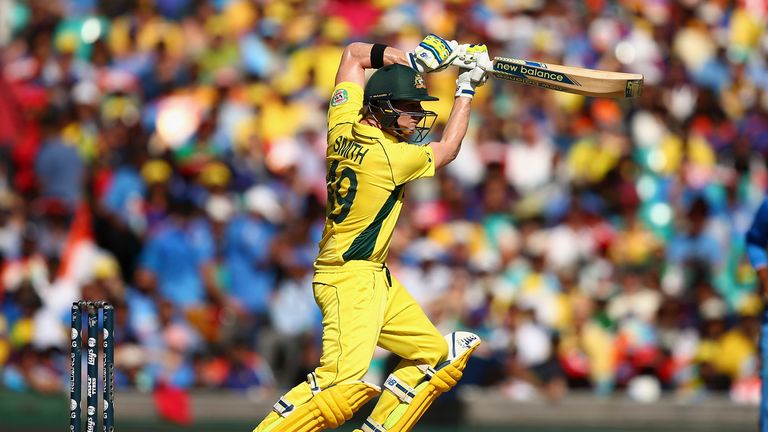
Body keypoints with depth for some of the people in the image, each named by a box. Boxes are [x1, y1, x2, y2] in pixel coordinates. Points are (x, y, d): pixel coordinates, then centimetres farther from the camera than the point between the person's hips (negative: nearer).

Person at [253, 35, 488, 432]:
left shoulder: (343, 125, 3)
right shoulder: (392, 157, -17)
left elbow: (353, 53, 19)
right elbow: (448, 149, 4)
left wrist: (411, 61, 13)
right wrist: (466, 89, 13)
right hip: (350, 278, -10)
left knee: (438, 355, 15)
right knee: (345, 386, -26)